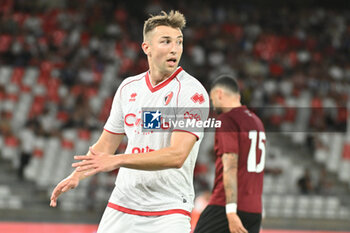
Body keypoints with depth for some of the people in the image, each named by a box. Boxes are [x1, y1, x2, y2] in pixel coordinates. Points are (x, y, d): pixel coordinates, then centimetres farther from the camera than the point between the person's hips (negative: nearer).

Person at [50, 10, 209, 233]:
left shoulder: (191, 91, -11)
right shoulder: (129, 88, 9)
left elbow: (177, 156, -23)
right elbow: (106, 145, 19)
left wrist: (117, 161, -27)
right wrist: (77, 175, 2)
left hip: (168, 211, -5)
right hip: (122, 204, 5)